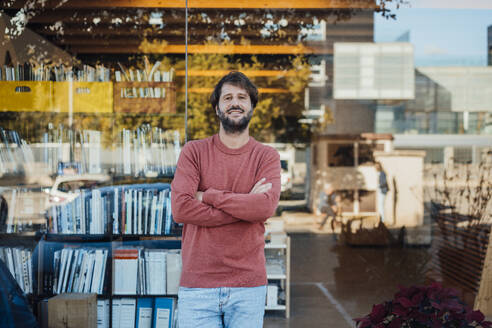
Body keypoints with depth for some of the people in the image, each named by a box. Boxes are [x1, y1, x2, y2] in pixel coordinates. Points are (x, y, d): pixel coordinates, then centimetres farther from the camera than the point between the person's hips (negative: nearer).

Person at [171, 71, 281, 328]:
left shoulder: (266, 157, 6)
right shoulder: (194, 151, 5)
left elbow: (266, 206, -12)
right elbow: (180, 208, -10)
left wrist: (208, 196, -9)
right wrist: (245, 205, -9)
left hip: (248, 287, 1)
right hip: (197, 285, -1)